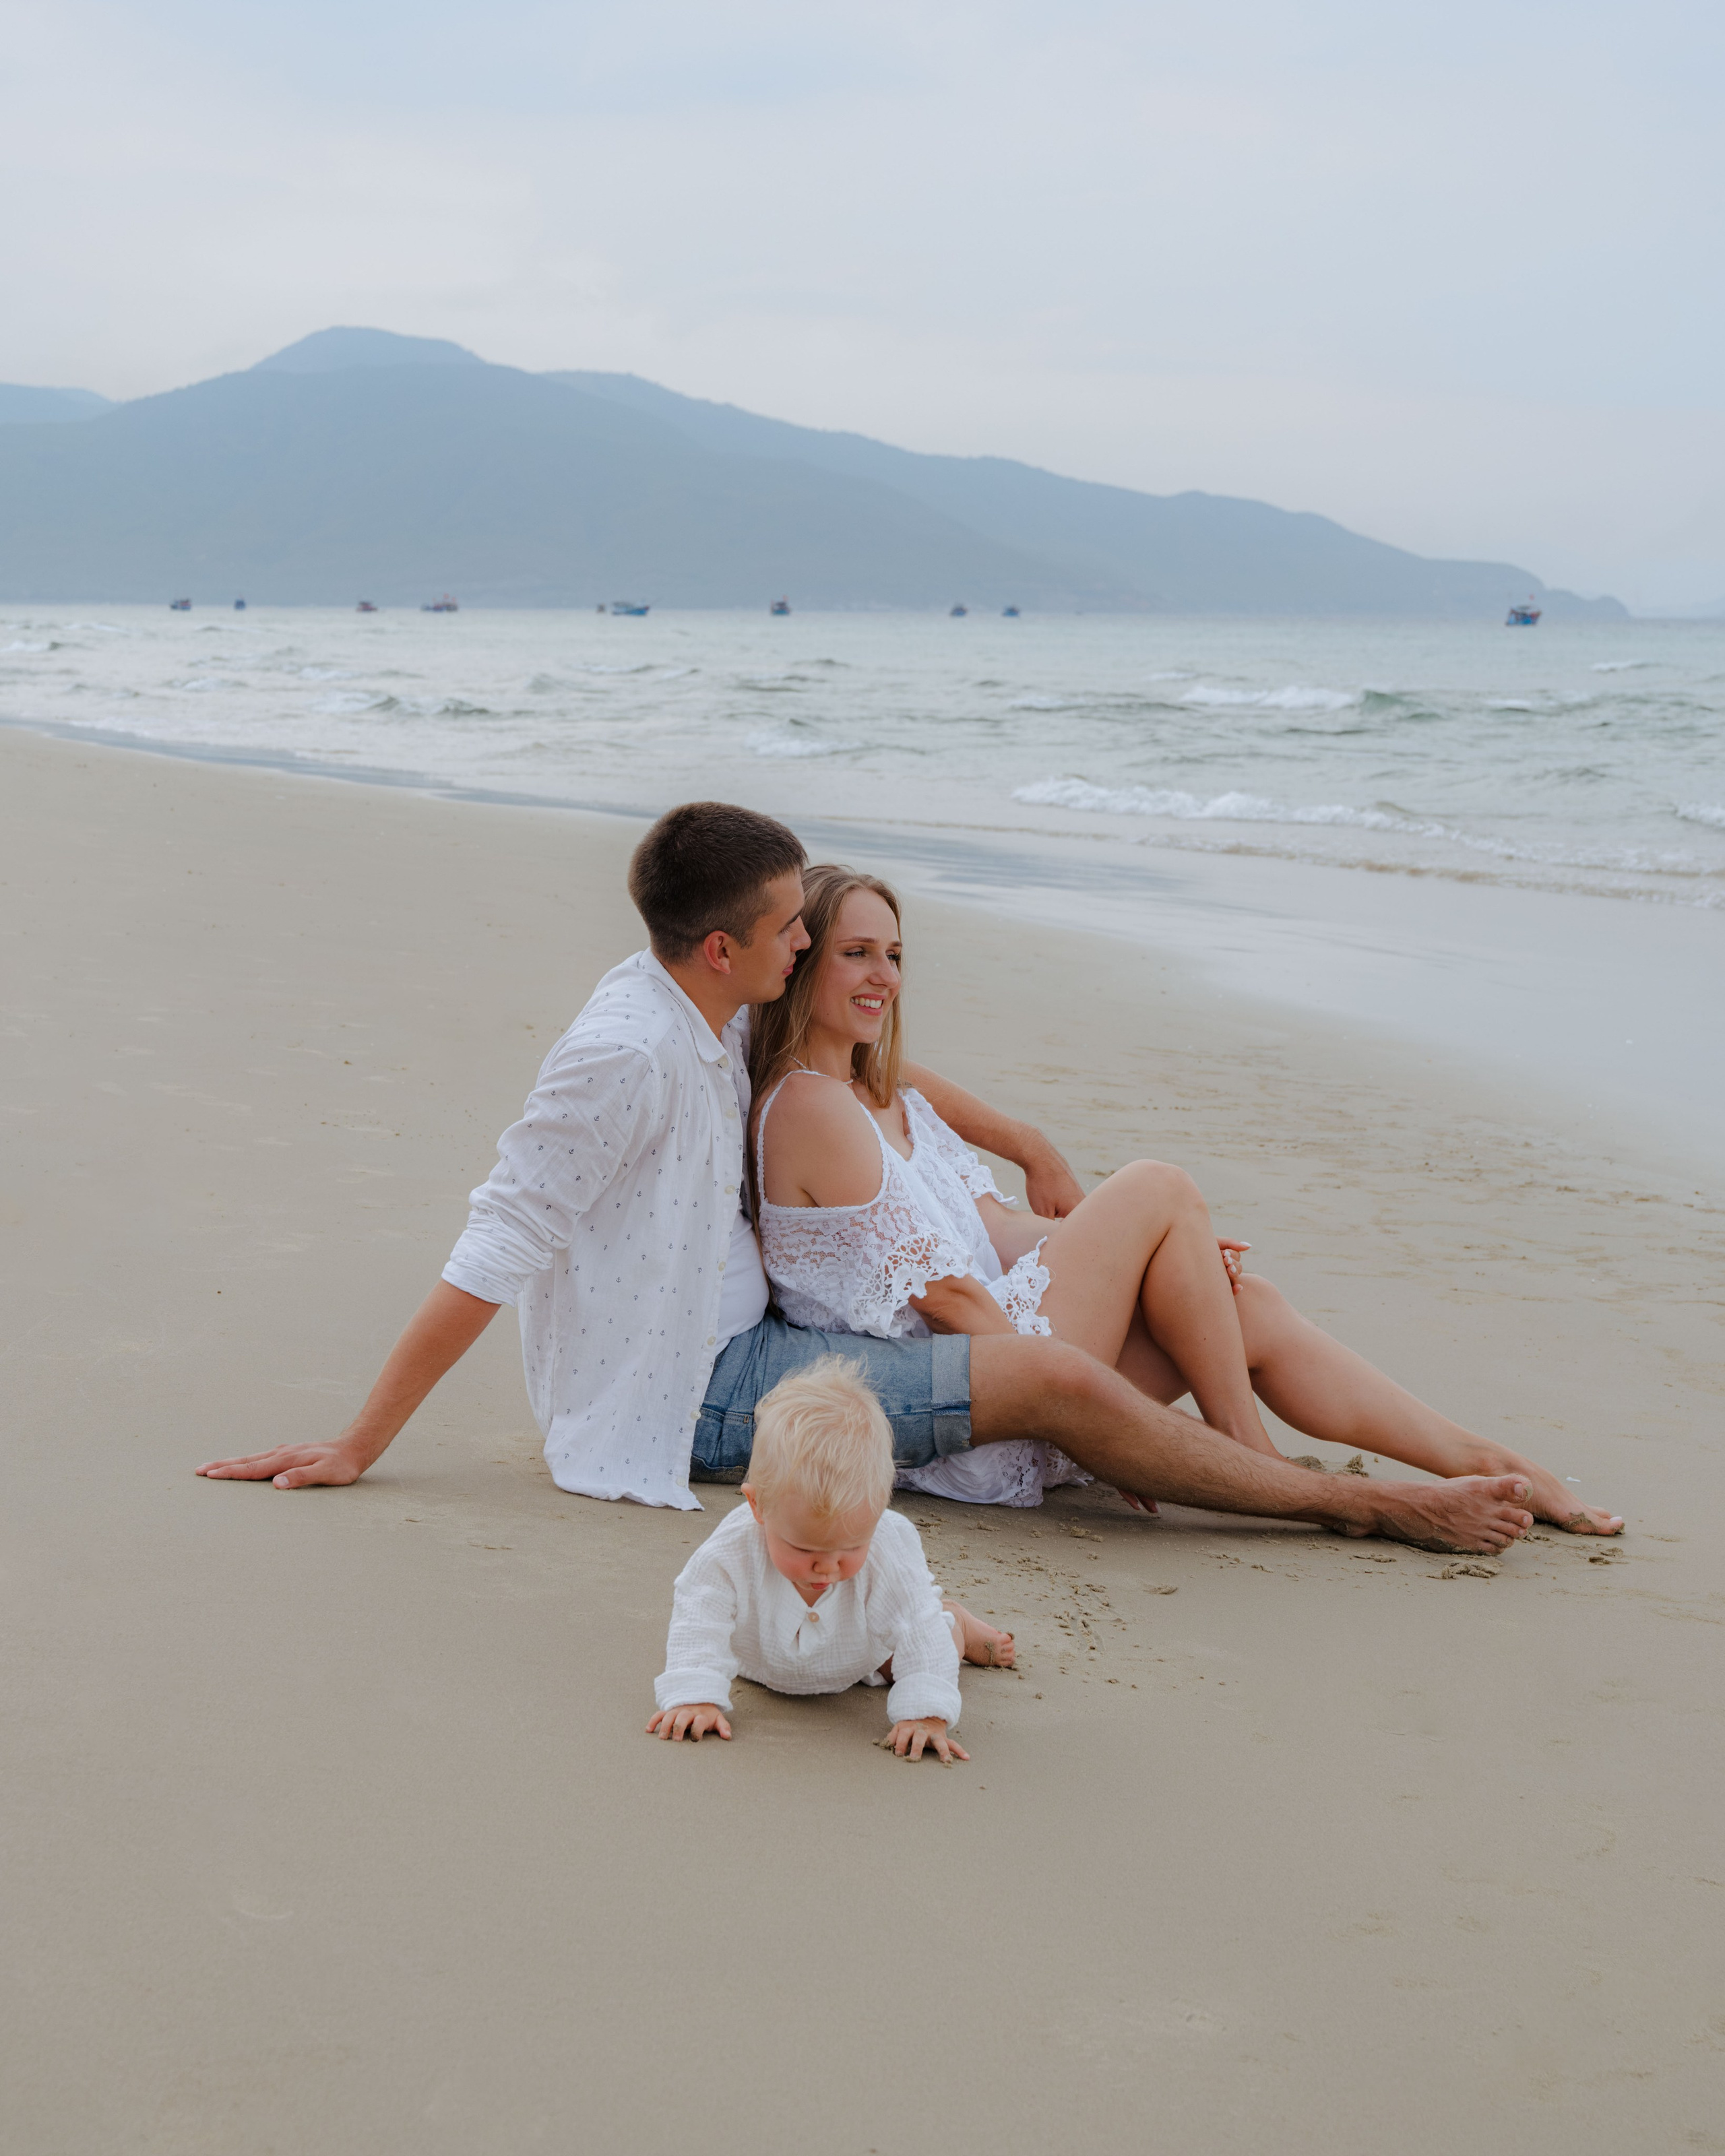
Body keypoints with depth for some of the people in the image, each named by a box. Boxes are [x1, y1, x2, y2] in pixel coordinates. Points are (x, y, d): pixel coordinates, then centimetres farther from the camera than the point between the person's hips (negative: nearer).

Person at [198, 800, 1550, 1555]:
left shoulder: (713, 1013, 3)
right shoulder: (627, 1056, -24)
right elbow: (491, 1259, -23)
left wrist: (1029, 1147, 18)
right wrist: (358, 1449, -22)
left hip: (735, 1338, 10)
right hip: (699, 1394, -10)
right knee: (1060, 1382, -15)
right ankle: (1375, 1508, -7)